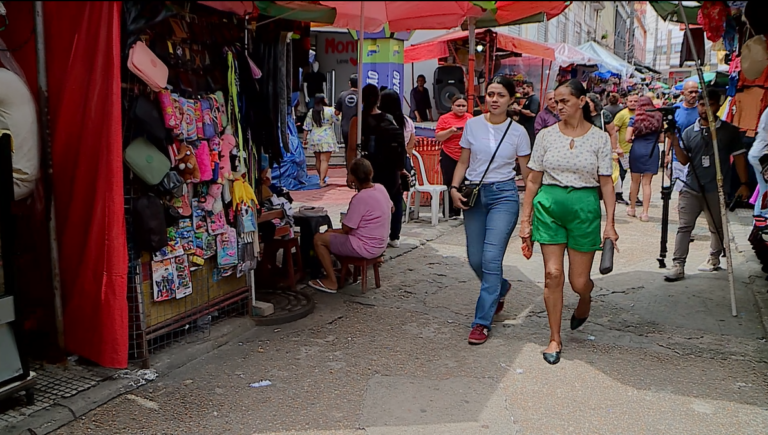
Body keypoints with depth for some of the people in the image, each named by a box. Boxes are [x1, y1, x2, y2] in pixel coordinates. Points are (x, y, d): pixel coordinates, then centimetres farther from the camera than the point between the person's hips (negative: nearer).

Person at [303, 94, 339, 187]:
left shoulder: (311, 112, 5)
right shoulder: (330, 110, -6)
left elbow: (307, 127, 4)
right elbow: (336, 121, 3)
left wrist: (305, 139, 11)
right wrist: (336, 114, 19)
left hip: (314, 139, 4)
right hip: (327, 139, -4)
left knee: (318, 160, 16)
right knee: (325, 160, -7)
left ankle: (322, 178, 27)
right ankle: (322, 181, -14)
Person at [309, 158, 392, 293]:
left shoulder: (360, 198, -25)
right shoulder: (381, 188, -1)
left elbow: (346, 229, -19)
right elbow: (391, 208, 20)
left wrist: (331, 231, 4)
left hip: (365, 248, -9)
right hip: (380, 245, 9)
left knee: (319, 239, -1)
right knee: (333, 234, 26)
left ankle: (332, 281, 2)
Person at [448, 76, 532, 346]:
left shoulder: (518, 132, -1)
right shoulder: (472, 125, 4)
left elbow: (527, 172, 4)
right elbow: (463, 162, 10)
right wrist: (454, 188, -5)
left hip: (504, 195, -3)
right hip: (474, 194, 3)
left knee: (491, 258, -12)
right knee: (475, 259, 8)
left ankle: (482, 322, -2)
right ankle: (501, 289, 41)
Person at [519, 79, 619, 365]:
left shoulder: (599, 138, 1)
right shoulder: (546, 135, 4)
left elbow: (606, 183, 1)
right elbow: (533, 180, 6)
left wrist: (610, 223, -5)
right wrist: (526, 219, 3)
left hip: (585, 207, -1)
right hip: (549, 205, 1)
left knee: (579, 282, 3)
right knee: (553, 274, -3)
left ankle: (585, 300, 43)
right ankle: (555, 339, 11)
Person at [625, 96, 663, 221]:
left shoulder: (634, 119, 1)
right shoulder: (658, 118, 6)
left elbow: (628, 138, -6)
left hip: (637, 151, -1)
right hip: (652, 152, 1)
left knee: (635, 181, 13)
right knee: (647, 183, 3)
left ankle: (632, 209, 25)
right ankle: (645, 212, 0)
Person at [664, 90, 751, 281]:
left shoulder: (729, 131, 3)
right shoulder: (689, 132, 7)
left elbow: (739, 157, 6)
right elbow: (684, 160, 2)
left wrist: (743, 184, 3)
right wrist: (675, 144, -14)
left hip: (716, 190, -1)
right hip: (691, 188, 1)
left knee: (717, 227, 12)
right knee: (684, 227, -4)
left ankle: (714, 259, 30)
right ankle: (678, 266, -3)